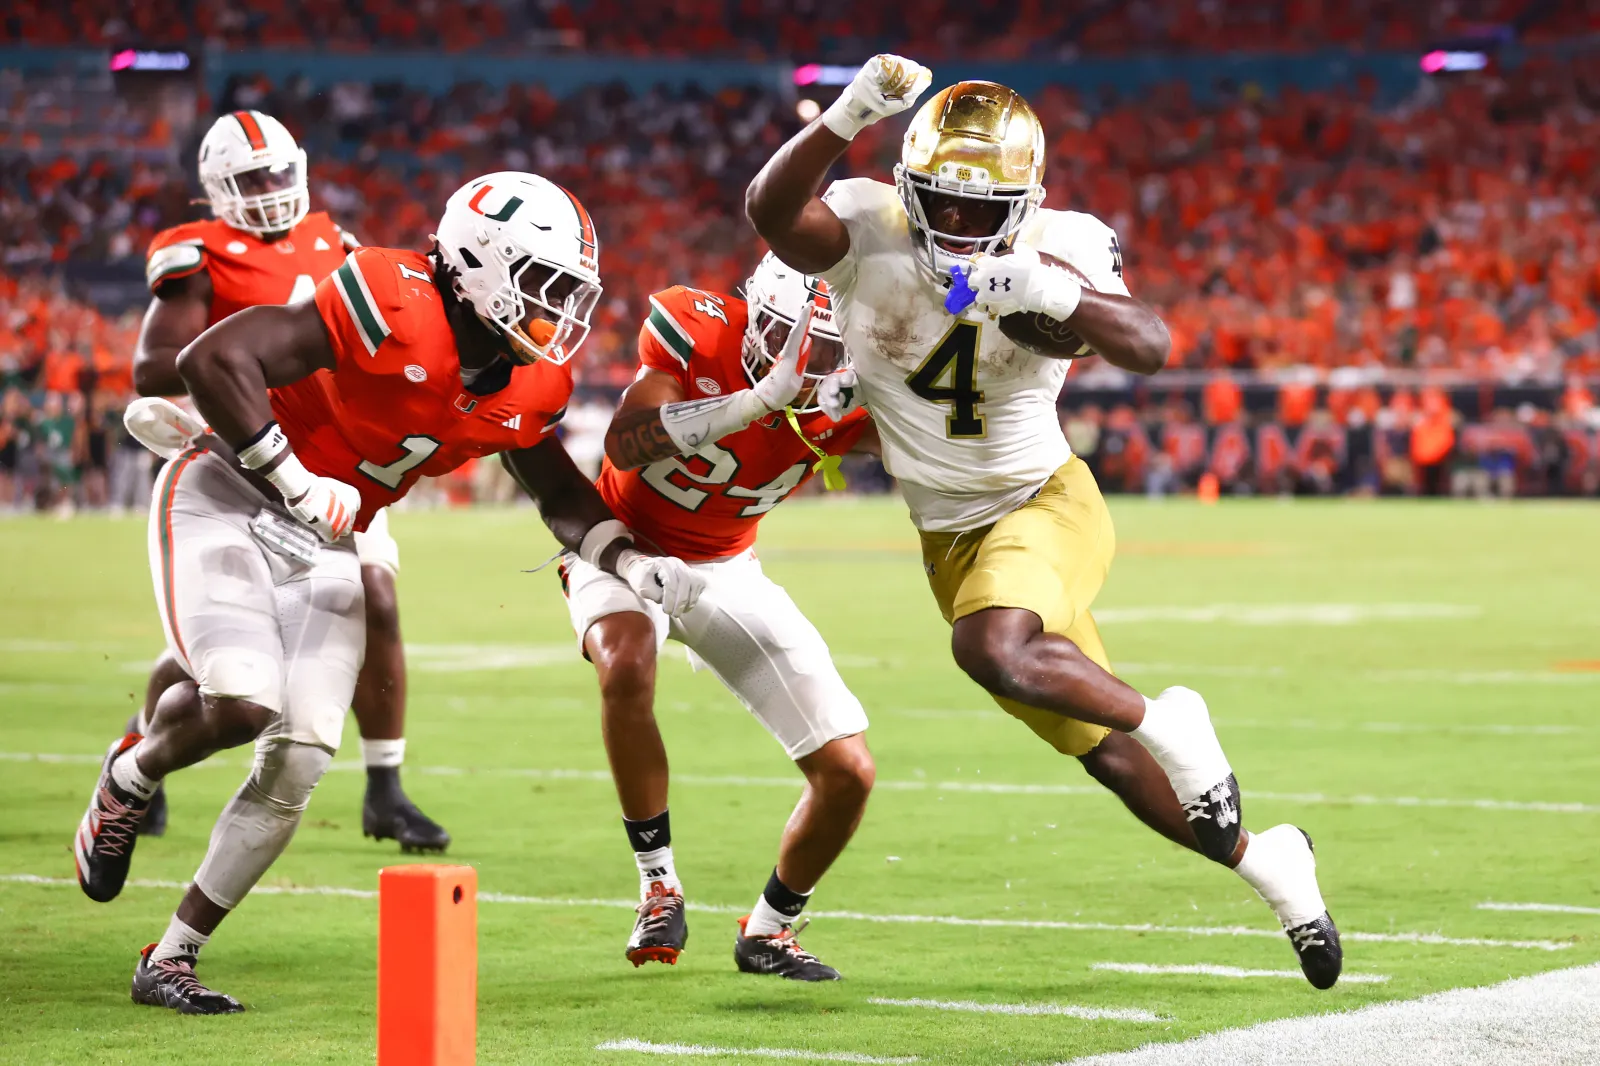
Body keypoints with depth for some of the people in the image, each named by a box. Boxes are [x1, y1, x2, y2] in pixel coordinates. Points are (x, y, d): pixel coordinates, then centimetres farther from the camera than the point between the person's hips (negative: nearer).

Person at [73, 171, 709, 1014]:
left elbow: (561, 494, 16)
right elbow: (213, 359, -30)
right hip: (226, 497, -7)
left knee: (298, 763, -4)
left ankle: (169, 962, 9)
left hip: (323, 540, 7)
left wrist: (631, 562, -3)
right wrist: (297, 483, -29)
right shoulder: (391, 306, -26)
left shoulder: (529, 385, -1)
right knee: (242, 705, -25)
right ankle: (131, 774, 11)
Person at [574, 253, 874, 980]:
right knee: (627, 667, -39)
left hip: (722, 568, 4)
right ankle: (659, 888, -21)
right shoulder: (696, 329, -26)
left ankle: (768, 930, 20)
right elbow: (624, 447, -38)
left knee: (849, 774, -5)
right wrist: (756, 401, -48)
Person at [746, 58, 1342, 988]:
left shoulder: (1059, 251, -19)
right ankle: (1263, 862, 28)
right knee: (1105, 755, 9)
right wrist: (851, 116, -49)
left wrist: (1056, 293, -52)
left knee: (995, 648, -36)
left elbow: (1150, 348, -35)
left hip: (1043, 502, -4)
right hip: (951, 533, 4)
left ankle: (1166, 722, -12)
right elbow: (771, 211, -35)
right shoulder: (870, 231, -15)